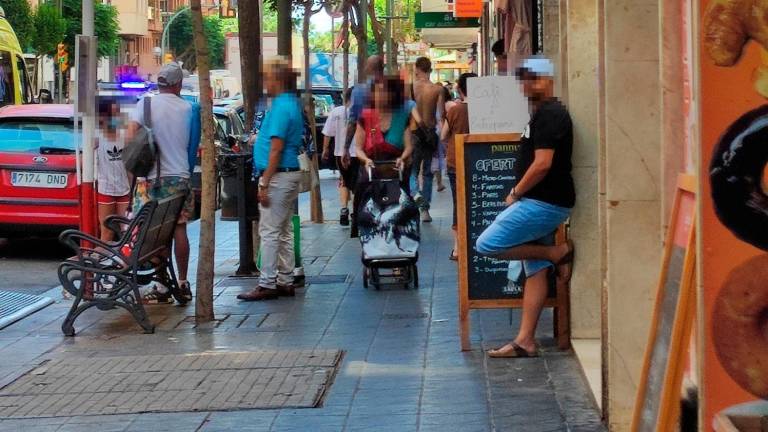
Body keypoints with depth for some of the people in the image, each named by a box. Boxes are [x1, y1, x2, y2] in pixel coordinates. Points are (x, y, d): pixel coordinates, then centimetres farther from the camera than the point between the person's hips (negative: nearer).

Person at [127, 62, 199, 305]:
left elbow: (132, 135, -13)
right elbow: (194, 145, 8)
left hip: (152, 178, -3)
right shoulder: (188, 108, 2)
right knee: (179, 230, 11)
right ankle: (183, 284, 15)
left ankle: (162, 287, -1)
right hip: (180, 176, 3)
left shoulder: (146, 103, -6)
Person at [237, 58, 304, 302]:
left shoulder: (281, 108, -17)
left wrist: (264, 183, -21)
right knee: (284, 231, 13)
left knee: (269, 232, -7)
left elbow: (277, 149, -22)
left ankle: (267, 284, -5)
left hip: (278, 175, -11)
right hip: (291, 173, 11)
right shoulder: (292, 104, 14)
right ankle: (285, 281, 17)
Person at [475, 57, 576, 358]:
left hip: (544, 203, -11)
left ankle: (557, 254, -3)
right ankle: (525, 341, 9)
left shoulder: (549, 114, -14)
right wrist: (519, 194, 16)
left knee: (487, 244, -13)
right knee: (535, 270, 8)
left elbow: (542, 164, -23)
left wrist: (515, 193, -12)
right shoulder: (542, 114, 18)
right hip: (539, 202, 11)